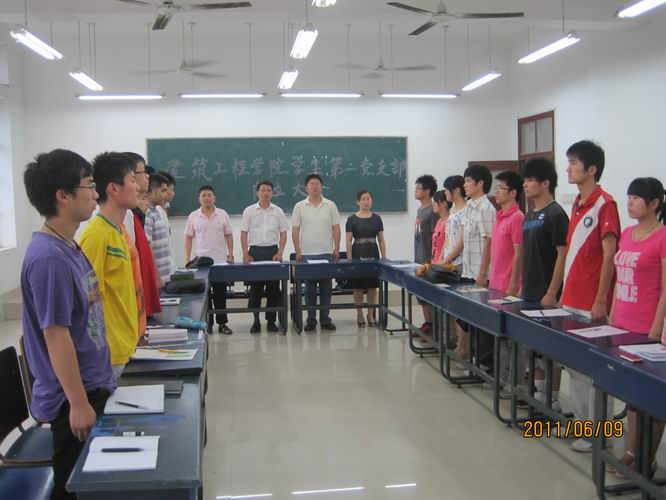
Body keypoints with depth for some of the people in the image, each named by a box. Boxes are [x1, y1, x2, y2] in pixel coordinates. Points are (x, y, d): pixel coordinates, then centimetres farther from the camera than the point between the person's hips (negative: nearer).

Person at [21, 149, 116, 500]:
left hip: (93, 386, 9)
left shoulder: (69, 247, 6)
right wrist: (79, 403, -20)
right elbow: (56, 336, -23)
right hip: (74, 397, -9)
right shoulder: (49, 257, -24)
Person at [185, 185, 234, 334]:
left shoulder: (222, 214, 2)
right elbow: (189, 238, 3)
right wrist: (187, 259, -3)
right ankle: (207, 324, 15)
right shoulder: (193, 216, 1)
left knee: (220, 294, 7)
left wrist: (230, 254, -2)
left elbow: (228, 235, 6)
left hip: (221, 261, 0)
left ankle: (222, 323, 15)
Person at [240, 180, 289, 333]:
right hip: (255, 251, -1)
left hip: (272, 251, 1)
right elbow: (244, 234, 3)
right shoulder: (249, 211, 4)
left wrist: (280, 253, -5)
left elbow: (283, 234, 7)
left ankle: (271, 320, 11)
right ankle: (255, 320, 10)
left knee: (273, 287, 3)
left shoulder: (278, 211, 6)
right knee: (255, 287, 2)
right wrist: (245, 254, -6)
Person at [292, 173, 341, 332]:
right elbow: (295, 230, 1)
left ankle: (325, 320, 13)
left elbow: (336, 229, 4)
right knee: (310, 288, 5)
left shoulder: (330, 206, 4)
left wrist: (336, 249, -2)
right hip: (307, 254, -1)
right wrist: (298, 252, -5)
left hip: (326, 253, 1)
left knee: (326, 288, 5)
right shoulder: (299, 207, 2)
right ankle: (310, 320, 13)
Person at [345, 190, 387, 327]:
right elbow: (349, 241, -3)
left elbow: (381, 240, 8)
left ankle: (371, 315, 17)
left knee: (373, 286, 6)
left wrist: (384, 258, 2)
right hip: (358, 254, -2)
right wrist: (349, 259, -9)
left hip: (373, 254, 2)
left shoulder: (376, 218, 7)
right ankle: (359, 315, 15)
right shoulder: (352, 219, -1)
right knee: (358, 287, 3)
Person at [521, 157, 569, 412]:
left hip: (546, 295, -8)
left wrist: (551, 293, -19)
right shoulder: (530, 214, 13)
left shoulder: (556, 214, -12)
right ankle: (539, 393, 27)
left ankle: (553, 399, 11)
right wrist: (523, 286, 16)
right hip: (529, 293, 8)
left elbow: (563, 255, -16)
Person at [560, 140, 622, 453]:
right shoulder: (577, 204, 12)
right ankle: (581, 421, 27)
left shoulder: (605, 204, -12)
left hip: (592, 303, -8)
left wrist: (601, 301, -15)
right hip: (571, 299, 8)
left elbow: (609, 256, -14)